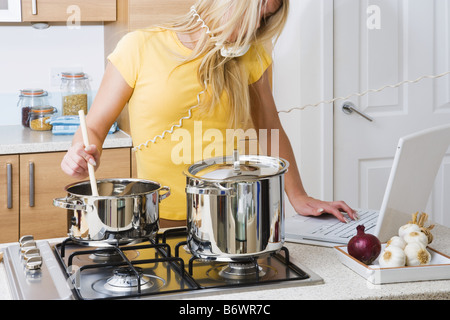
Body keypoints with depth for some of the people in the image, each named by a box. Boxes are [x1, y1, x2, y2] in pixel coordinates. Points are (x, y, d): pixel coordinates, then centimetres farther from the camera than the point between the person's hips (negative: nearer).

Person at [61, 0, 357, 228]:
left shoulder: (249, 56, 9)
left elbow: (270, 130, 17)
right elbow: (93, 128, 0)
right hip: (160, 222, -3)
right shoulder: (141, 48, -3)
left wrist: (299, 197, 12)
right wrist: (83, 153, -21)